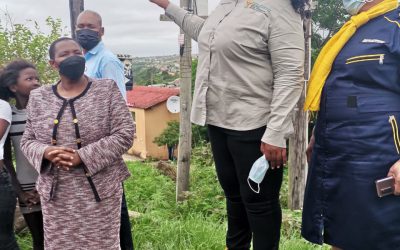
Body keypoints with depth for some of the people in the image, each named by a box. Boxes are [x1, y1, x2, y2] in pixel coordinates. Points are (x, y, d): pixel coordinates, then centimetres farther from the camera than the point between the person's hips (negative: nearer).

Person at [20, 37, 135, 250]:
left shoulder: (107, 90, -2)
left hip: (100, 190, -2)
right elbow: (27, 141, 11)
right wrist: (45, 152, -13)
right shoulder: (38, 97, 7)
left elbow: (125, 134, -9)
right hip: (56, 193, 3)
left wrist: (83, 156, -17)